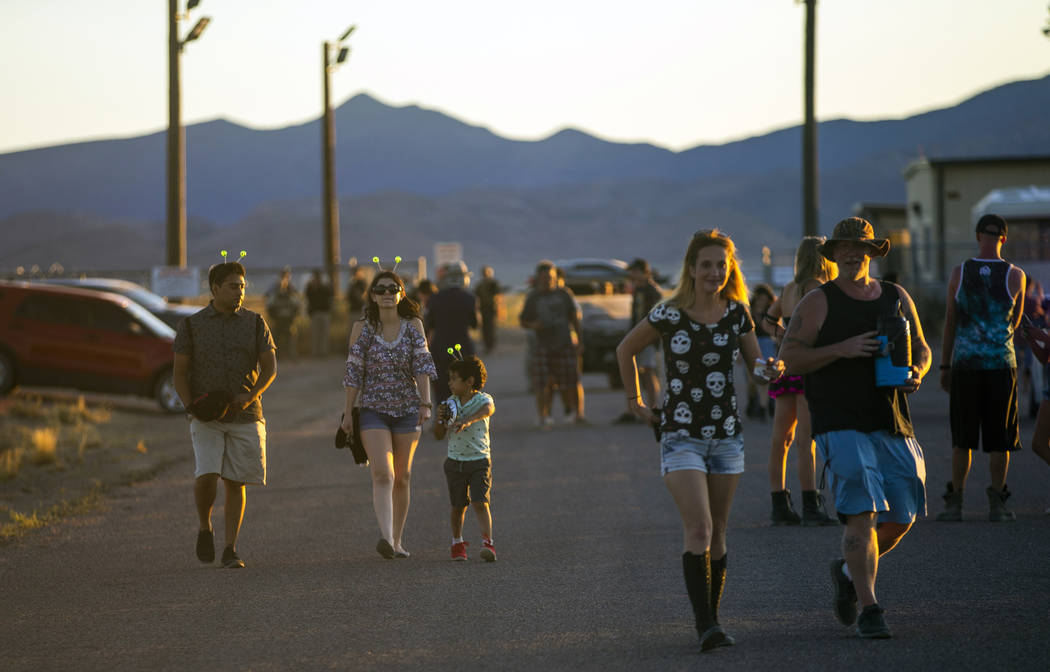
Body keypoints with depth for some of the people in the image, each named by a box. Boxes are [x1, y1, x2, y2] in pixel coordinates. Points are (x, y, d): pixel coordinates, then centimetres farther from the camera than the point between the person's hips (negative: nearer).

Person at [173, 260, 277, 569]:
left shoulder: (254, 323, 6)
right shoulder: (191, 324, 3)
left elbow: (270, 367, 6)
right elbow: (180, 372, 5)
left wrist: (250, 396, -12)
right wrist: (191, 405, -12)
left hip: (246, 416, 2)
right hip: (206, 418, -1)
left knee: (236, 482, 1)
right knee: (206, 475, -17)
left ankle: (230, 550, 9)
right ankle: (205, 528, 10)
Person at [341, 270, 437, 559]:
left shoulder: (413, 326, 2)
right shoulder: (362, 328, -1)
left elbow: (422, 366, -4)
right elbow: (354, 372, 2)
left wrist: (425, 403, -15)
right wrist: (348, 412, 1)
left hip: (407, 409, 2)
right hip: (373, 410, -2)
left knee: (402, 477, 9)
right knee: (382, 473, -18)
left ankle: (397, 540, 20)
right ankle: (386, 538, -31)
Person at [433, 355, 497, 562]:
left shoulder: (482, 400, -8)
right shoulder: (450, 404, 4)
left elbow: (488, 409, -35)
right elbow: (438, 436, 9)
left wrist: (468, 421, -53)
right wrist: (441, 420, -12)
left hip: (479, 461, -4)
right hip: (455, 462, 4)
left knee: (480, 503, -15)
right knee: (459, 506, 11)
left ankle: (487, 543, -21)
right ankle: (457, 542, 30)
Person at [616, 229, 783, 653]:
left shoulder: (737, 313, 2)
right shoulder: (669, 316, -8)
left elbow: (755, 364, 10)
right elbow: (625, 350, 7)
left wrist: (770, 368, -13)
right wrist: (634, 401, 8)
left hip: (726, 435, 4)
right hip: (681, 437, -4)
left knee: (716, 534, 9)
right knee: (698, 529, -16)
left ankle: (711, 619, 19)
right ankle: (705, 626, -17)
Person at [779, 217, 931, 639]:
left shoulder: (897, 298, 13)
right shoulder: (818, 303, 1)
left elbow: (921, 349, 20)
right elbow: (789, 359, -5)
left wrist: (917, 372, -3)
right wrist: (842, 349, -17)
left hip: (894, 427, 5)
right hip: (841, 425, -5)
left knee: (900, 518, 6)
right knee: (861, 514, -16)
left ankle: (849, 572, 32)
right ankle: (869, 610, -13)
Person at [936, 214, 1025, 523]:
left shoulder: (959, 273, -1)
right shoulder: (1015, 276, -3)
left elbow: (950, 322, 3)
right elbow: (1015, 322, 10)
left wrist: (945, 366, 9)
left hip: (965, 363, 1)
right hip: (1002, 363, -1)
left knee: (962, 439, 8)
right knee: (1000, 439, 6)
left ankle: (955, 501, 7)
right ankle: (997, 502, 5)